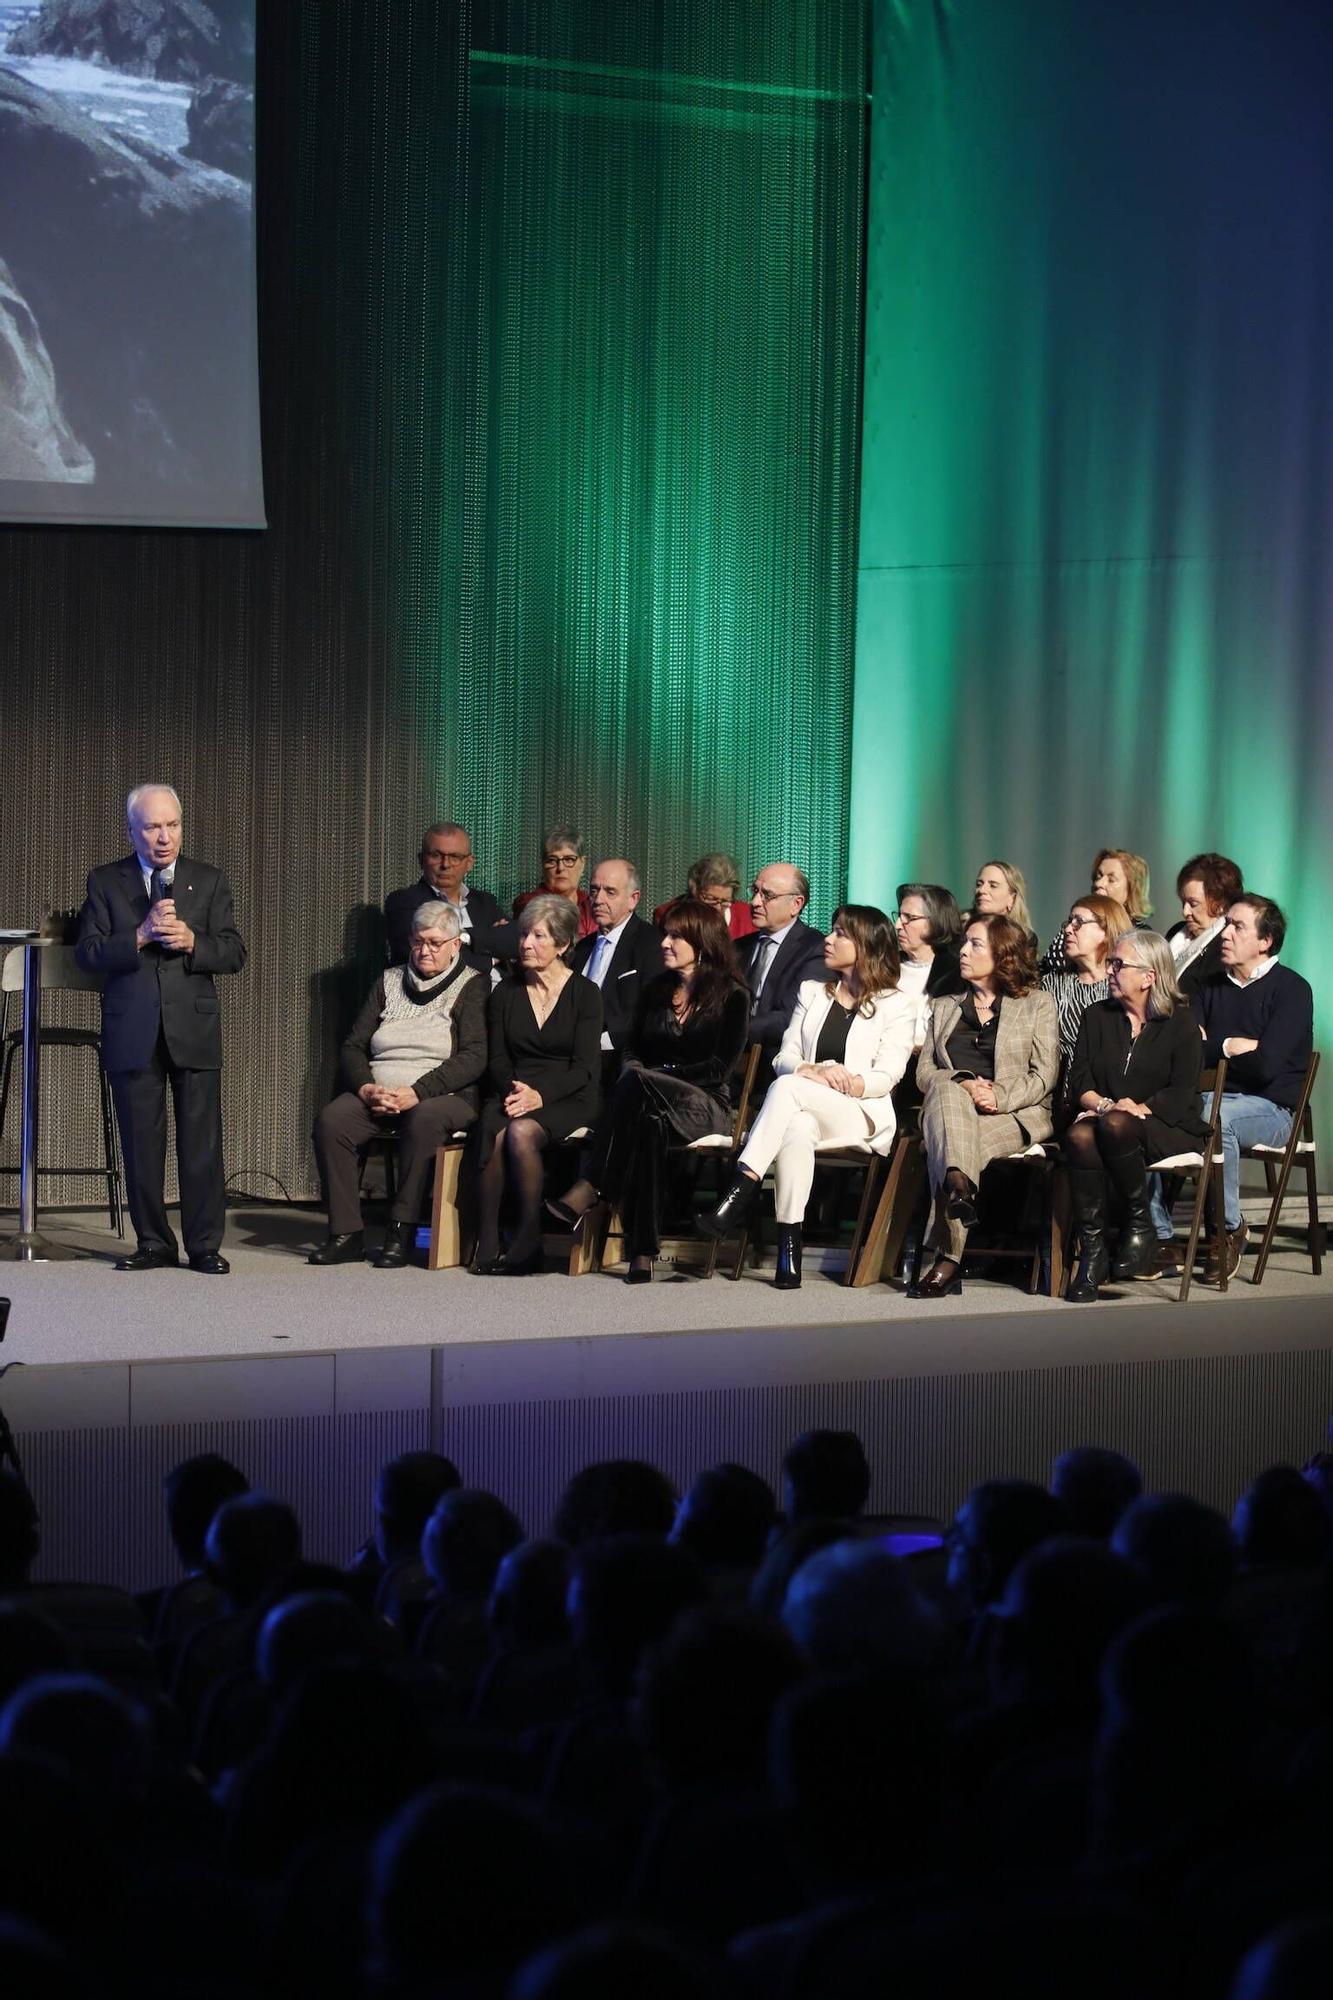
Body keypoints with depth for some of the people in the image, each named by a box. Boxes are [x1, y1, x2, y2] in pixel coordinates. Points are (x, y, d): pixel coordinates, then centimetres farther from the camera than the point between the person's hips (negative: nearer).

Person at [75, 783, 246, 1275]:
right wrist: (140, 936, -15)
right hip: (131, 1032, 0)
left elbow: (234, 953, 5)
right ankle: (153, 1244, 13)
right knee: (141, 1144, 4)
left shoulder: (210, 881, 10)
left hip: (194, 1029, 0)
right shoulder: (105, 882, 8)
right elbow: (87, 953, -1)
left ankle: (205, 1246, 4)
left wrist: (192, 943, -13)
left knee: (202, 1142, -2)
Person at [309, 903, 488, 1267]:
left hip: (444, 1097, -4)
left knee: (424, 1118, -38)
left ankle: (402, 1232, -30)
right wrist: (367, 1089, -8)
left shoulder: (472, 986, 4)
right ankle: (345, 1233, -23)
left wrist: (416, 1093, -19)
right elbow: (353, 1046, 13)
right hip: (377, 1094, 4)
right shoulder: (389, 981, 18)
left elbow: (474, 1057, -10)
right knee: (330, 1120, -26)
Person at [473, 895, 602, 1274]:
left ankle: (528, 1240, -26)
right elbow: (497, 1058, 10)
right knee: (494, 1132, -32)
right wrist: (511, 1088, -13)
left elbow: (585, 1068, -5)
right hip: (515, 1093, 3)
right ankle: (486, 1242, -28)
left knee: (521, 1132, -34)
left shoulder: (584, 994, 2)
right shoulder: (506, 992, 14)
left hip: (569, 1100, -3)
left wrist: (539, 1095, -20)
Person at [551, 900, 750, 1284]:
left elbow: (719, 1068, -6)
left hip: (705, 1104, -4)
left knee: (637, 1082, -36)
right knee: (649, 1122, -37)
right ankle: (642, 1251, -43)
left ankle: (591, 1190, -39)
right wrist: (635, 1071, -6)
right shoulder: (656, 991, 21)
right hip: (654, 1101, 4)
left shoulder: (732, 996, 3)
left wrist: (659, 1075, -13)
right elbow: (632, 1049, 19)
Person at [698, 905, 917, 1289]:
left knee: (788, 1086, -33)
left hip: (861, 1117, -3)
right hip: (805, 1111, 3)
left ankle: (743, 1190, -39)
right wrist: (814, 1071, -11)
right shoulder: (812, 992, 22)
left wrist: (846, 1083, -21)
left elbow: (886, 1076, -3)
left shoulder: (896, 1006, 9)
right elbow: (784, 1058, 11)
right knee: (797, 1129, -37)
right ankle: (788, 1244, -43)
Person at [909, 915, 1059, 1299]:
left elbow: (1043, 1076, 3)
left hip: (1013, 1115, -3)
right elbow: (924, 1071, 13)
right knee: (947, 1091, -36)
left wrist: (999, 1096, -16)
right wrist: (963, 1084, -9)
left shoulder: (1037, 1005, 15)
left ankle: (947, 1260, -42)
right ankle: (958, 1183, -55)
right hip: (949, 1109, 3)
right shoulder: (944, 1007, 26)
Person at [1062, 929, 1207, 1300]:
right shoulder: (1098, 1017, 18)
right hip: (1102, 1115, 3)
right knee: (1080, 1136, -34)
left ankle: (1139, 1227, -22)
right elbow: (1078, 1079, 7)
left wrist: (1139, 1109, -19)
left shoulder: (1180, 1023, 6)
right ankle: (1091, 1249, -32)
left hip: (1166, 1127, -3)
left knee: (1117, 1126, -38)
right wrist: (1102, 1104, -14)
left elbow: (1182, 1093, -5)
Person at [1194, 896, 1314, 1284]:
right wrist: (1234, 1046, -8)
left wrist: (1213, 1048, -2)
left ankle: (1230, 1228, -19)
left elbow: (1265, 1066, -16)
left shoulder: (1292, 989, -3)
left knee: (1215, 1117, -38)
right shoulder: (1211, 987, 15)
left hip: (1270, 1107, -5)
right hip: (1211, 1098, 5)